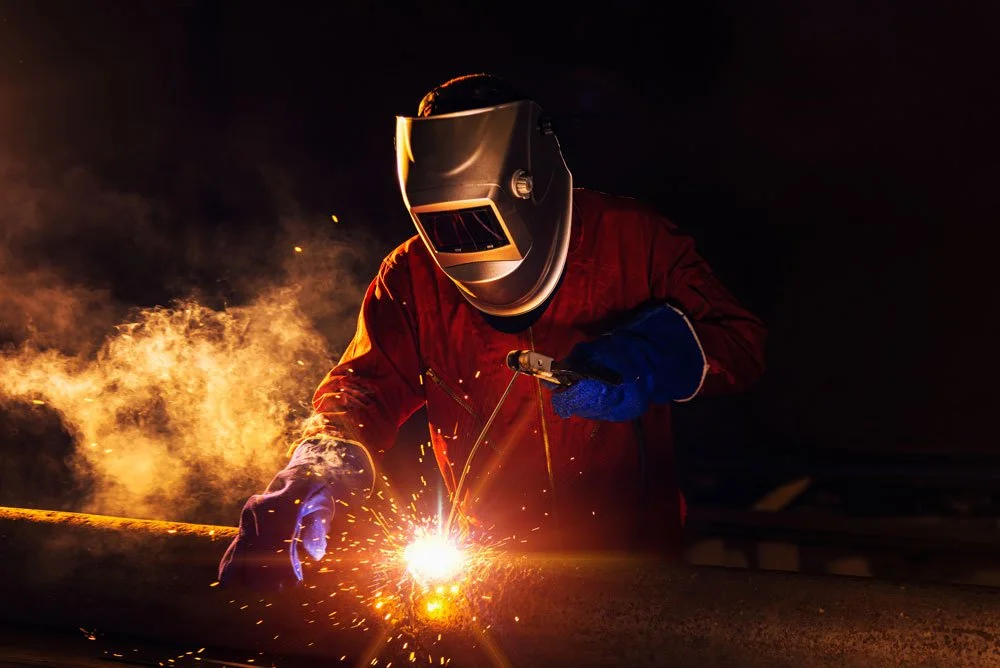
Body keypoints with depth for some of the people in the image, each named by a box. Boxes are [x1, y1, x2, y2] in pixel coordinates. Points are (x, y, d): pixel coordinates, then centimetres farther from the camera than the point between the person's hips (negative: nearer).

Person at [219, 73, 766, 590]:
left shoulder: (630, 239, -5)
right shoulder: (413, 277, 0)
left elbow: (740, 341, -3)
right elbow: (368, 380, -8)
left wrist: (645, 360, -23)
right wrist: (323, 464, -31)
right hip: (496, 557, 1)